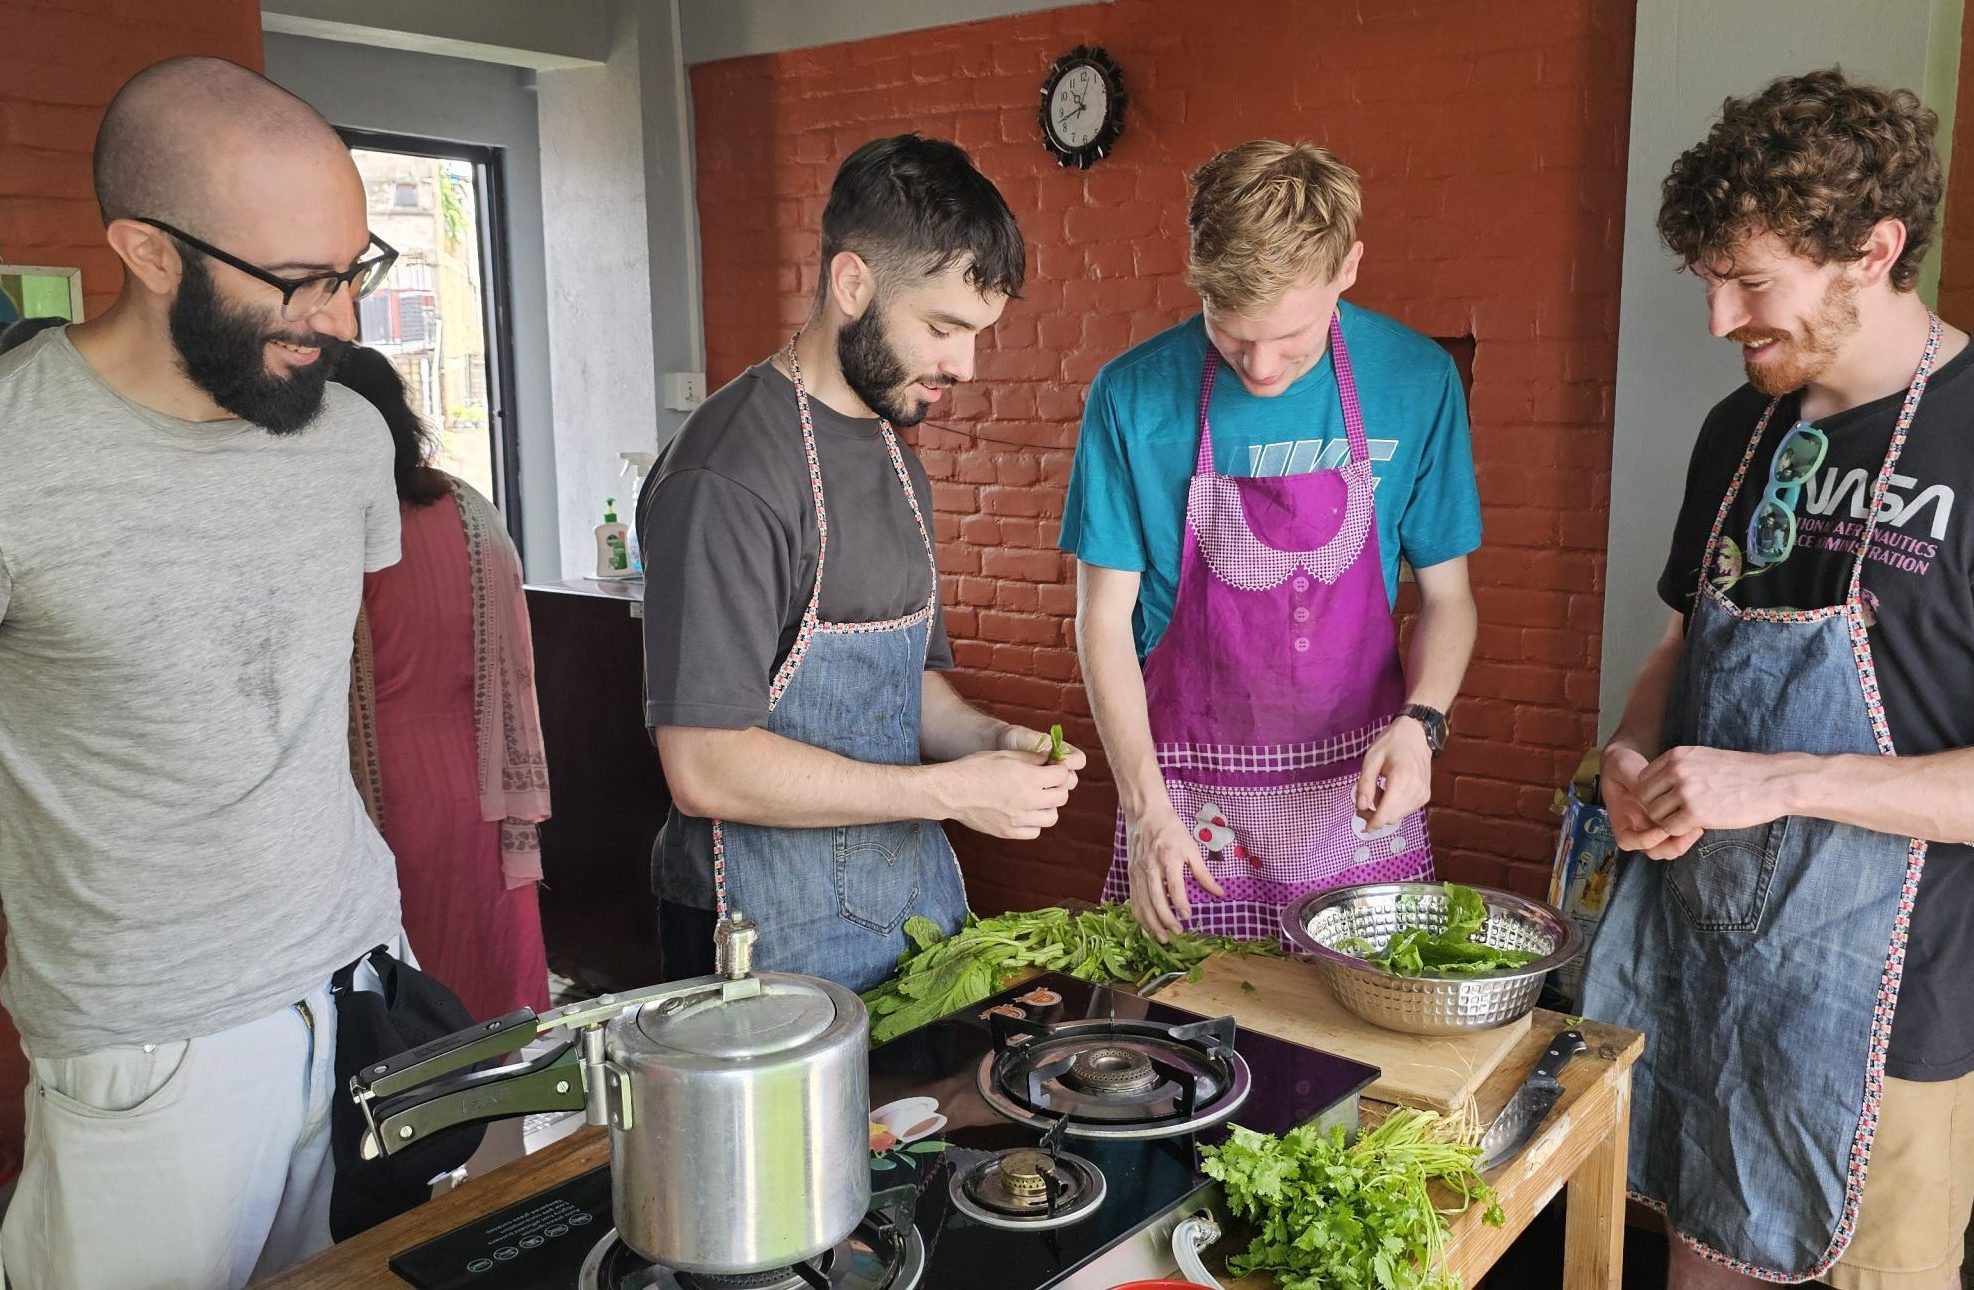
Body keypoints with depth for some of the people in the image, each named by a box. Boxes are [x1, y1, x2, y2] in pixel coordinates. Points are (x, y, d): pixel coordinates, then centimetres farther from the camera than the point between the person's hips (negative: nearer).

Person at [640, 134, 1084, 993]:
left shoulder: (894, 458, 11)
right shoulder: (730, 477, -19)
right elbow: (704, 769, -22)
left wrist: (988, 739, -1)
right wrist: (951, 790, -19)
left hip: (914, 894, 8)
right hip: (779, 932, -8)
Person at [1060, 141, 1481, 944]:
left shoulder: (1417, 382, -6)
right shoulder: (1134, 396, -10)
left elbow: (1446, 594, 3)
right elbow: (1104, 616, -6)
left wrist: (1421, 720, -15)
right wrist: (1146, 805, -14)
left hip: (1357, 794, 1)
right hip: (1188, 799, -1)